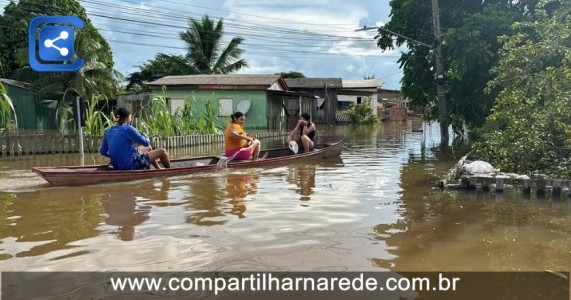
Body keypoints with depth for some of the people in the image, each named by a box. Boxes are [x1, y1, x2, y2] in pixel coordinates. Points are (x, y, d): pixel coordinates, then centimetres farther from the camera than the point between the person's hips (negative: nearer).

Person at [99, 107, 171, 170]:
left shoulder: (108, 131, 5)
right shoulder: (128, 129, -15)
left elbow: (103, 152, 9)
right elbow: (146, 143, -9)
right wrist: (146, 138, 14)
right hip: (130, 165, -8)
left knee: (148, 149, 29)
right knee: (162, 152, 4)